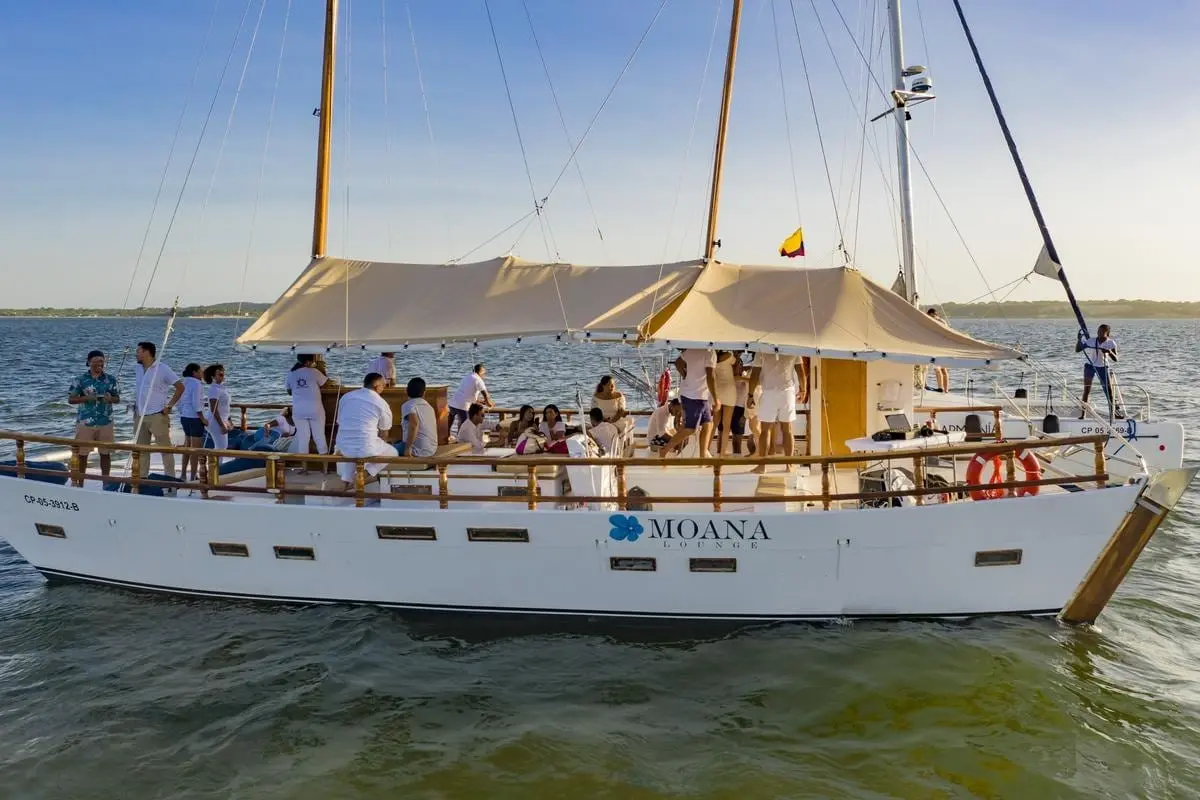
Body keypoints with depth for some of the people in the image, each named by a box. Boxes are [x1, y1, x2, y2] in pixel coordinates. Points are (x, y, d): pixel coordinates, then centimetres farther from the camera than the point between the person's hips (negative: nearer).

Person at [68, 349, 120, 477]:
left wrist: (110, 398, -14)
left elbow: (117, 399, 8)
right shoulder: (80, 380, -1)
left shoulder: (110, 379, 5)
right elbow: (70, 399, -2)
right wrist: (86, 398, -18)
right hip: (85, 422, -2)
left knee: (105, 454, 8)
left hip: (105, 422, 2)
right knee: (82, 454, 2)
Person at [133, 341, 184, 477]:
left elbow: (180, 387, -8)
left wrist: (169, 406, -11)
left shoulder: (163, 369, -7)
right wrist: (136, 407, 15)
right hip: (139, 416, 7)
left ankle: (170, 478, 0)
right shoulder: (137, 369, 12)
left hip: (157, 416, -7)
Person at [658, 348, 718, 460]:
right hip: (696, 396, -9)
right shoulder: (710, 353, -18)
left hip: (687, 392, 9)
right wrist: (716, 400, -19)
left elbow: (678, 362, 21)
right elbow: (710, 377, -24)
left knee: (708, 424, 14)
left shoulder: (690, 350, 5)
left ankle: (703, 456, 13)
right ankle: (665, 450, 4)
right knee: (690, 429, 0)